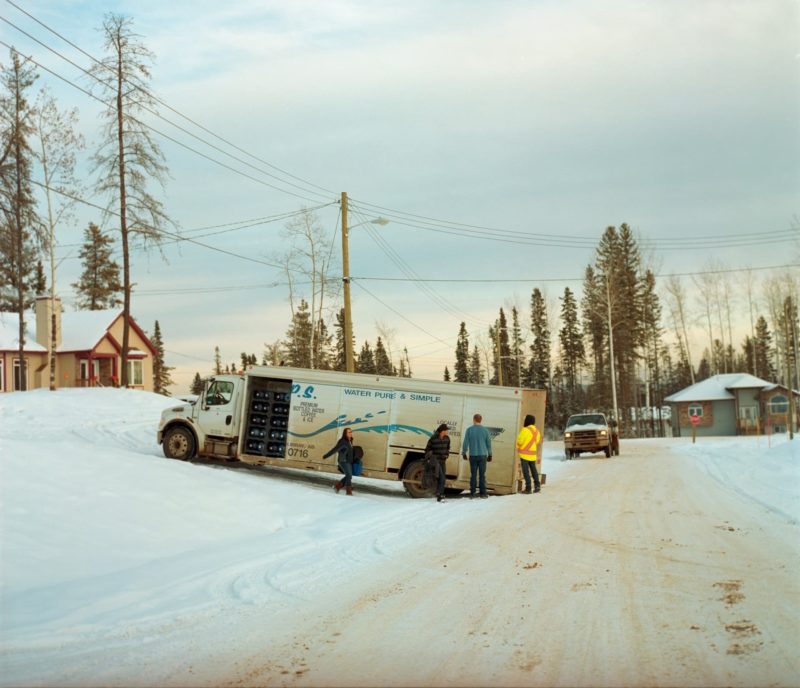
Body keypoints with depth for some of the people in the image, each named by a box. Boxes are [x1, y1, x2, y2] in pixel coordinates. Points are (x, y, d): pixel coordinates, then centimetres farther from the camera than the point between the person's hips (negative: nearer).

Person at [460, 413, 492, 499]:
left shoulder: (469, 430, -4)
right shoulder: (485, 430, 0)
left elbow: (465, 442, -3)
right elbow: (489, 443, 5)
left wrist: (464, 453, 9)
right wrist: (490, 454, 15)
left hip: (473, 456, 0)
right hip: (482, 455, 0)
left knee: (473, 475, 4)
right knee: (482, 474, 4)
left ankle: (472, 493, 4)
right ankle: (483, 493, 3)